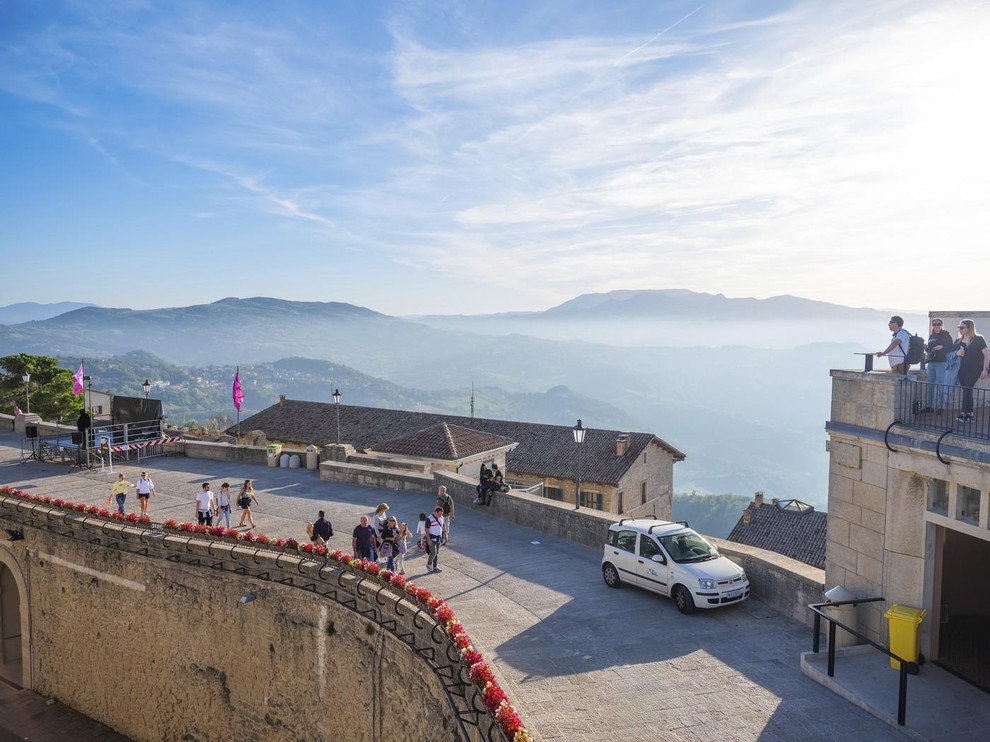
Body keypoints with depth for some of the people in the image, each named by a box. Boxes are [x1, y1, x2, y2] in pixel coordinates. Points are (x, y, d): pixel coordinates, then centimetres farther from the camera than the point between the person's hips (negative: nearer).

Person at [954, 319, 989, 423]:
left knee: (967, 389, -15)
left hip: (975, 369, -6)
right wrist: (957, 353, -3)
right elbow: (957, 353, 22)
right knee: (966, 391, 6)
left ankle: (963, 414, -16)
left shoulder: (978, 339, -8)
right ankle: (970, 415, 11)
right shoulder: (960, 341, 8)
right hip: (963, 369, 6)